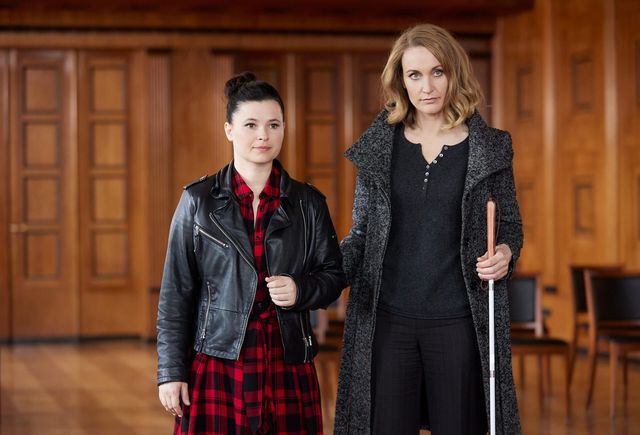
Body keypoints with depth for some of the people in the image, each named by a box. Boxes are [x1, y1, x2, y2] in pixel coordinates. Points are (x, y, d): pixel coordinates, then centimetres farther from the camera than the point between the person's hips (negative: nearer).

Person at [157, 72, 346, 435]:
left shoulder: (308, 203, 7)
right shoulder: (198, 201, 2)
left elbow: (334, 275, 12)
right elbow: (176, 293, 2)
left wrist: (301, 290, -10)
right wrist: (171, 371, -3)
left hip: (287, 363, 2)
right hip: (216, 362, -1)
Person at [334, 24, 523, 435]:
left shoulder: (489, 148, 1)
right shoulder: (378, 146, 4)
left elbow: (511, 227, 9)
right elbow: (361, 233, 9)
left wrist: (504, 254, -14)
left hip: (459, 321, -1)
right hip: (387, 320, 1)